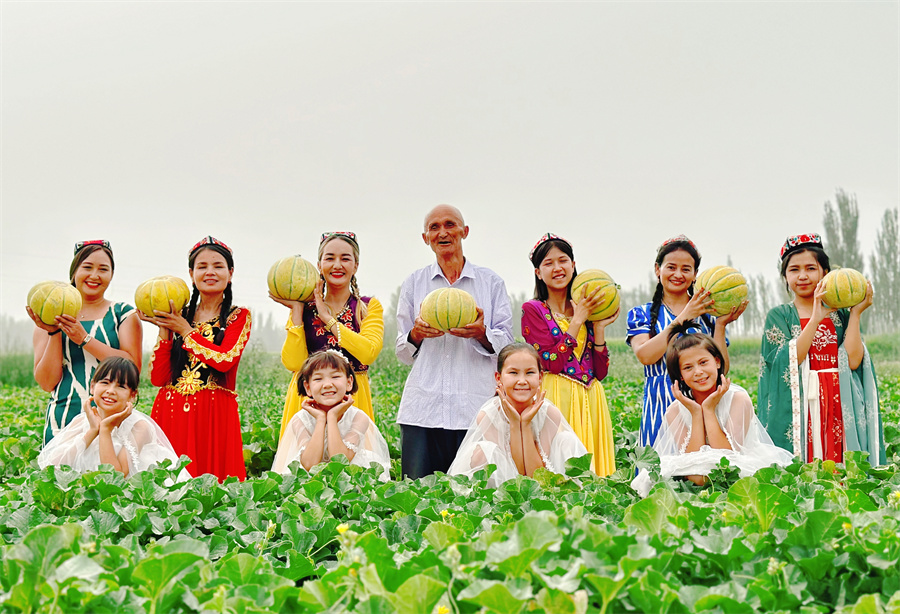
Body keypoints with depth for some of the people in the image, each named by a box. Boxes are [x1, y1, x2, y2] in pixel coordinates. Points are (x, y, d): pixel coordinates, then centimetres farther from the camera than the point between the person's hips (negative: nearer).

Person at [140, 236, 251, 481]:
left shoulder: (238, 316, 7)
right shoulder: (179, 316, 13)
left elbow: (225, 360, -12)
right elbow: (158, 378, 5)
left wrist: (185, 330, -4)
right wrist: (165, 331, -2)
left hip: (215, 415, -2)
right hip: (170, 412, 2)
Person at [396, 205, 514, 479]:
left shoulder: (490, 282, 11)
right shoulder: (413, 284, 14)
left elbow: (507, 343, 8)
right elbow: (402, 353, 15)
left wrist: (482, 334, -12)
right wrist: (416, 334, -6)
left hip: (475, 407, -1)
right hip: (422, 408, 1)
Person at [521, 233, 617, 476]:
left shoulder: (586, 311, 14)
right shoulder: (532, 310, 1)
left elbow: (600, 372, 9)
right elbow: (552, 362, -12)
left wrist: (599, 327, 0)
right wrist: (577, 320, -10)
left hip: (590, 401, 5)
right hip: (554, 399, -5)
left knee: (589, 470, 2)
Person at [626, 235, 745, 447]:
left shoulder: (708, 315, 12)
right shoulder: (642, 314, 9)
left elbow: (722, 369, 5)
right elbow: (645, 355, -11)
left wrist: (720, 325, -5)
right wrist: (682, 318, -11)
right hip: (661, 407, -1)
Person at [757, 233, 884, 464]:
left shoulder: (840, 315, 11)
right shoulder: (779, 316, 5)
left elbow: (853, 360, -3)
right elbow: (789, 362, -11)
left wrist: (856, 313, -4)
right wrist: (816, 318, -14)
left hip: (840, 408, 2)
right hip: (799, 408, -2)